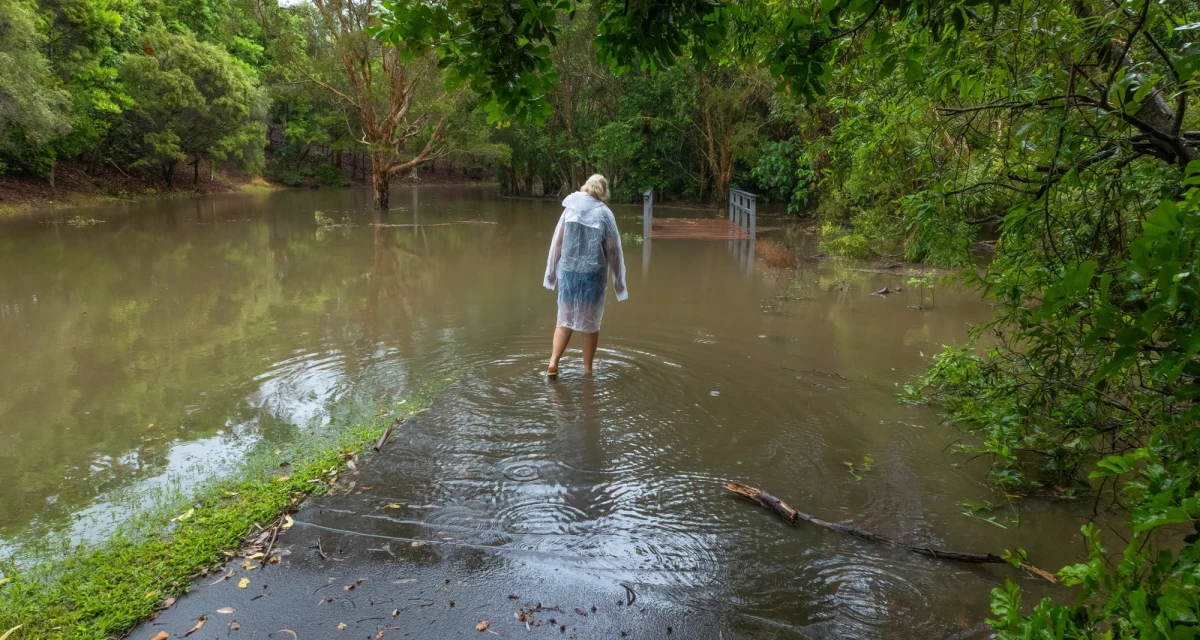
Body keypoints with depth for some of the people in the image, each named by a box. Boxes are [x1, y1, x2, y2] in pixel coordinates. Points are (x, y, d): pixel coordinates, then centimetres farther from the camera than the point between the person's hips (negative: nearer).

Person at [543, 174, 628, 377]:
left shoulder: (570, 208, 2)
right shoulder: (604, 214, -5)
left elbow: (557, 242, 3)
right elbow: (613, 250, -4)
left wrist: (552, 270, 13)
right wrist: (618, 280, 5)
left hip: (568, 272, 2)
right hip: (593, 274, -2)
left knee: (565, 319, 12)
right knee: (591, 322, 10)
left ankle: (553, 362, -1)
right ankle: (587, 368, 16)